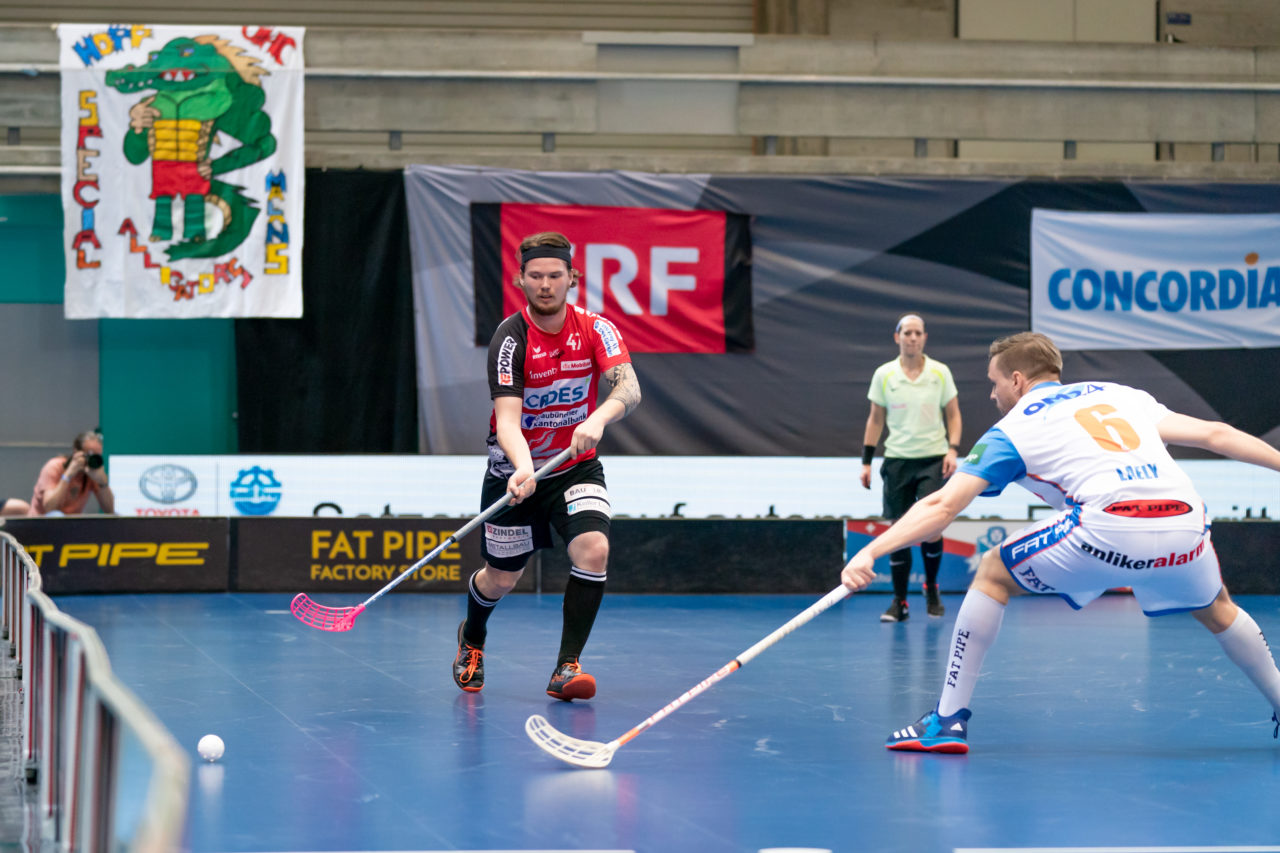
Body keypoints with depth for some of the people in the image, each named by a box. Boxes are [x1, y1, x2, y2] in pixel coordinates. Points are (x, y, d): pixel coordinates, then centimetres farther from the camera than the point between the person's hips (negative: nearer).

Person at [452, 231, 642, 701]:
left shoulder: (595, 329, -12)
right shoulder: (511, 338, -20)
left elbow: (629, 387, -27)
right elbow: (507, 419, -29)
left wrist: (598, 418, -49)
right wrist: (522, 469, -49)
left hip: (577, 467, 1)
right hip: (517, 471, -1)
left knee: (593, 550, -24)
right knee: (501, 579, 9)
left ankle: (567, 667, -14)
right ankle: (472, 640, 45)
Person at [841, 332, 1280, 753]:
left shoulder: (1011, 430, 18)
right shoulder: (1121, 395, 30)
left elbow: (942, 505, 10)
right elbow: (1214, 434, 23)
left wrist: (870, 552, 9)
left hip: (1108, 524, -4)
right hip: (1185, 518, 4)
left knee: (992, 575, 16)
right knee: (1216, 609, 36)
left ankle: (948, 721, 10)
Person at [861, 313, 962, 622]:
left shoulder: (940, 372, 0)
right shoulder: (884, 375, 3)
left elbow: (953, 414, 7)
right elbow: (876, 419, 10)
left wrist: (953, 449, -7)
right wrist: (866, 461, 7)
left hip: (933, 458, -1)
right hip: (897, 460, 1)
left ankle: (931, 588, 12)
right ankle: (899, 602, 7)